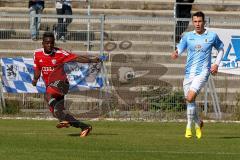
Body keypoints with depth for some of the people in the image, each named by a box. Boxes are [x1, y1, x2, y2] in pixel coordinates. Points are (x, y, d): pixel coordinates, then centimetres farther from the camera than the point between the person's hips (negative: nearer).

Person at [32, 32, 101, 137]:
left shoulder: (59, 53, -11)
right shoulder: (37, 54, 3)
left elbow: (77, 58, -16)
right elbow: (37, 70, 14)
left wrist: (92, 60, -29)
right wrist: (35, 79, -7)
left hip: (60, 83, -6)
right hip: (49, 86, 6)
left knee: (48, 95, -36)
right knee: (57, 112, 1)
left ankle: (63, 120, -44)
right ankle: (85, 127, 10)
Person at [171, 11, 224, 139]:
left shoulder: (212, 36, 3)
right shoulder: (188, 36, 7)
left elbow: (220, 49, 17)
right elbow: (180, 48, -2)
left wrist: (216, 64, 3)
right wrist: (176, 53, -26)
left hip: (202, 72, -4)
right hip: (189, 72, 4)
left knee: (190, 98, -21)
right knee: (189, 101, 8)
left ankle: (189, 127, -6)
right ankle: (198, 123, 33)